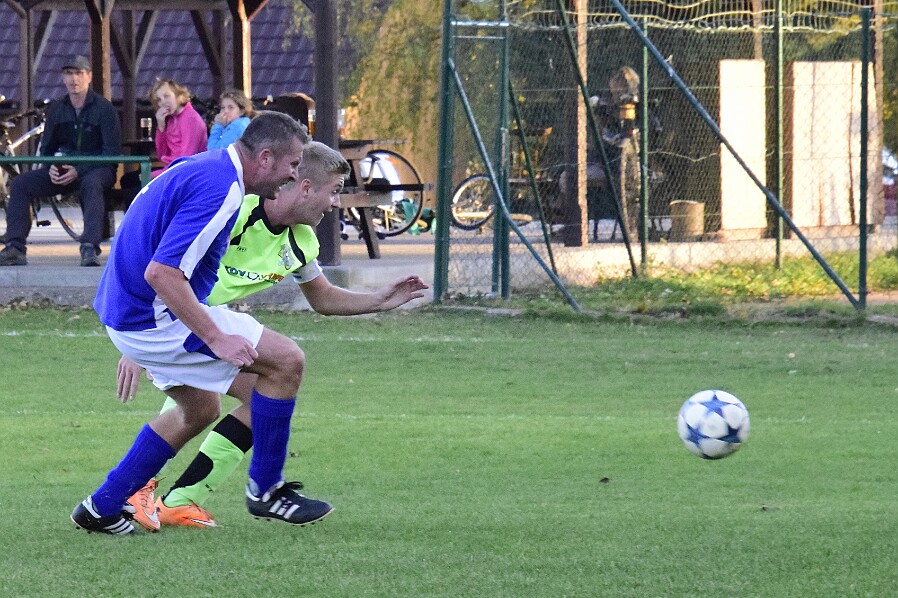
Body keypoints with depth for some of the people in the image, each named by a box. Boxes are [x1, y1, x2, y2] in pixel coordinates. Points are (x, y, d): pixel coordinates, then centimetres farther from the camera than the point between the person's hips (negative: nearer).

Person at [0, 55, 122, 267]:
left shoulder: (103, 108, -6)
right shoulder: (57, 110, 10)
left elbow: (112, 152, -11)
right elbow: (46, 149, 17)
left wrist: (78, 171, -21)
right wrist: (51, 168, -8)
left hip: (97, 169, -5)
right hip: (64, 169, 5)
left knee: (91, 183, -42)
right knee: (20, 183, -15)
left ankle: (90, 248, -49)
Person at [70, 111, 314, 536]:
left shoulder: (199, 168, 12)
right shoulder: (220, 189, -21)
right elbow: (161, 273, -29)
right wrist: (216, 338, -25)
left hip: (126, 312, 10)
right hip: (154, 320, -10)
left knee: (200, 409, 26)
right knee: (286, 360, -7)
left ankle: (102, 508, 26)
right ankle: (265, 489, 4)